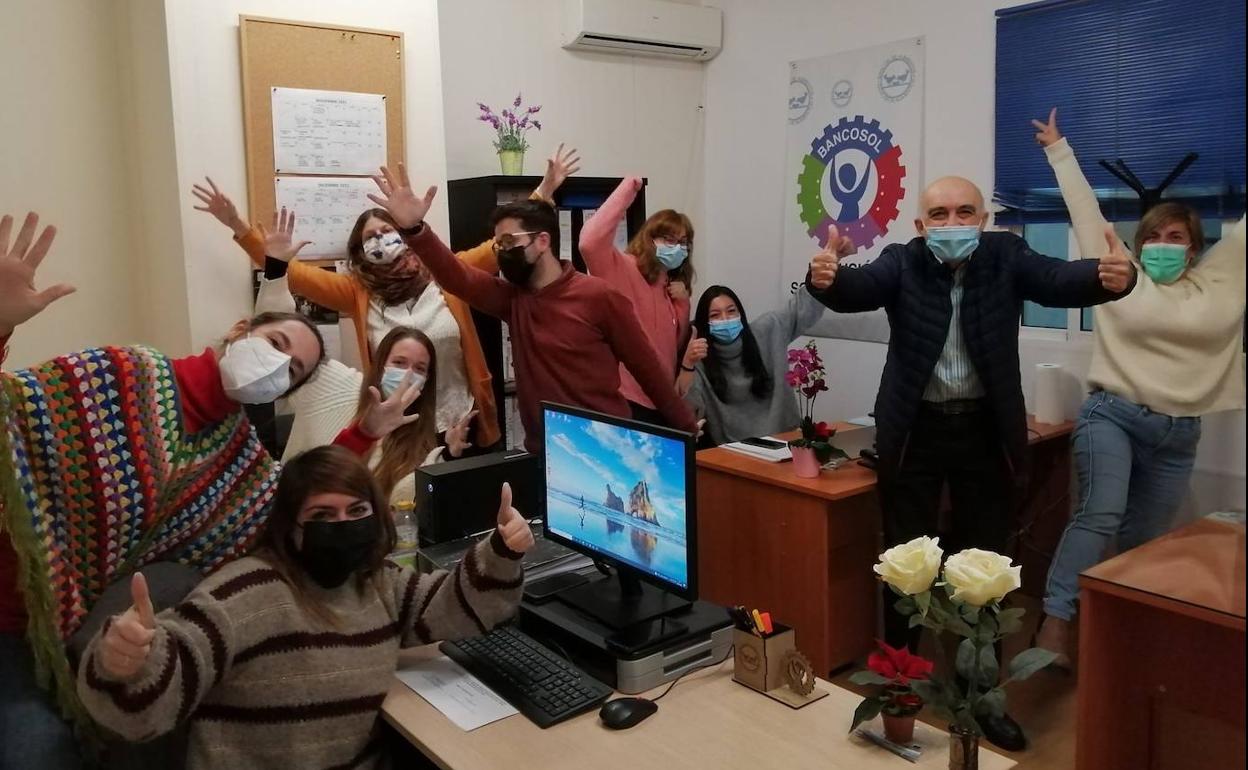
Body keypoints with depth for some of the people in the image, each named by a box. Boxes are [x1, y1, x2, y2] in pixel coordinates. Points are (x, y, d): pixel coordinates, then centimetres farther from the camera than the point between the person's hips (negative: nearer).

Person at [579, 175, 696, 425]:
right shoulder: (624, 269, -9)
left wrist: (683, 301, 0)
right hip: (626, 400, -8)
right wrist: (629, 188, -24)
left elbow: (674, 343, 15)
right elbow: (590, 242, -30)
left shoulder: (671, 285, 14)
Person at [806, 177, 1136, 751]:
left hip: (986, 431, 2)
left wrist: (1110, 278, -41)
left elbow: (1060, 281, -19)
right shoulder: (902, 262, -8)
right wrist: (826, 279, -48)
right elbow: (859, 290, -25)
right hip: (915, 430, -1)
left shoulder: (1006, 257, -4)